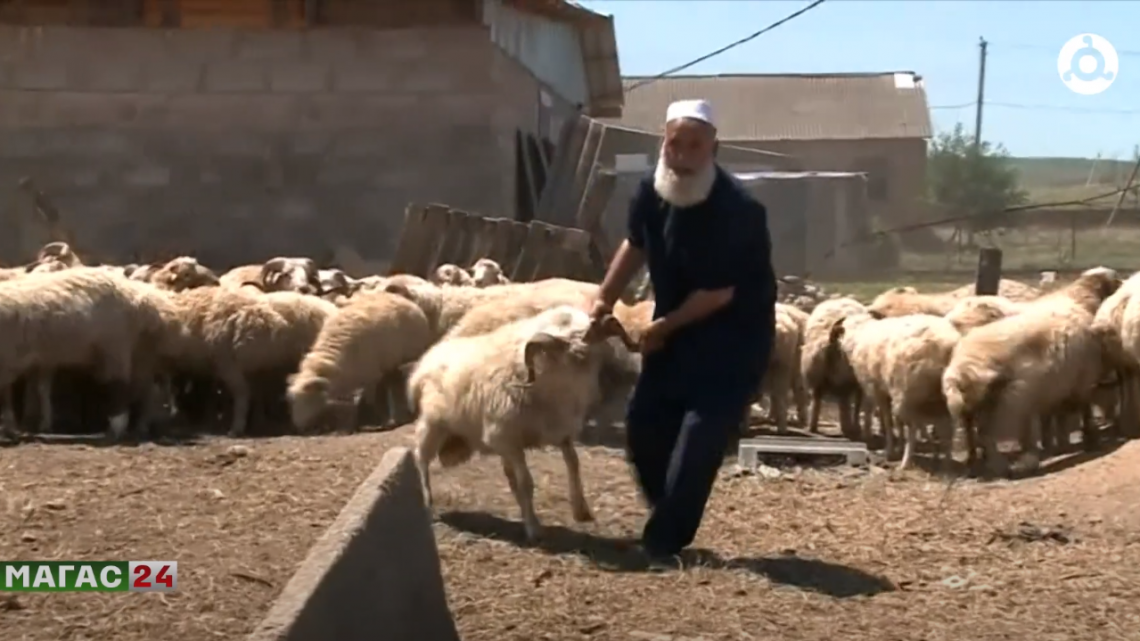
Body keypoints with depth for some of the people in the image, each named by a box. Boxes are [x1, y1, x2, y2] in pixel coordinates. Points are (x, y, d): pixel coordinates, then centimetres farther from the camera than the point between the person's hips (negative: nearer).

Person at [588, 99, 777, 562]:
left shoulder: (734, 210, -29)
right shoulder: (652, 190, -6)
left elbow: (718, 294, -25)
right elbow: (635, 245, 13)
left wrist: (665, 325, -15)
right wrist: (605, 300, 5)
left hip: (734, 336, -8)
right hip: (677, 325, 8)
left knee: (700, 437, -14)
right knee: (644, 421, 10)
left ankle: (665, 538, -7)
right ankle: (668, 518, 27)